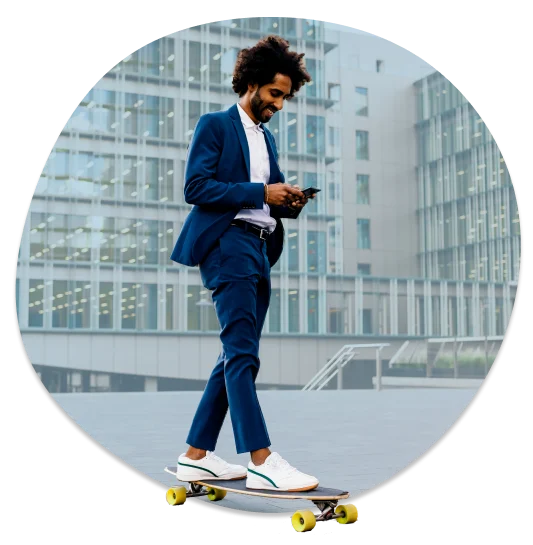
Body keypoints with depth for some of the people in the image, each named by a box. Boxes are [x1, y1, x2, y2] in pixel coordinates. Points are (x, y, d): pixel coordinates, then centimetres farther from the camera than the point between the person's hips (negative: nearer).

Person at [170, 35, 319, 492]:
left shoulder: (268, 138, 23)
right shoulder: (215, 125, 0)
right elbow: (196, 187, -11)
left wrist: (289, 201, 1)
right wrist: (261, 192, -14)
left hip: (260, 248, 9)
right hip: (227, 242, -8)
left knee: (238, 355, 6)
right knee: (242, 352, -14)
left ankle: (197, 455, 12)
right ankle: (261, 461, -16)